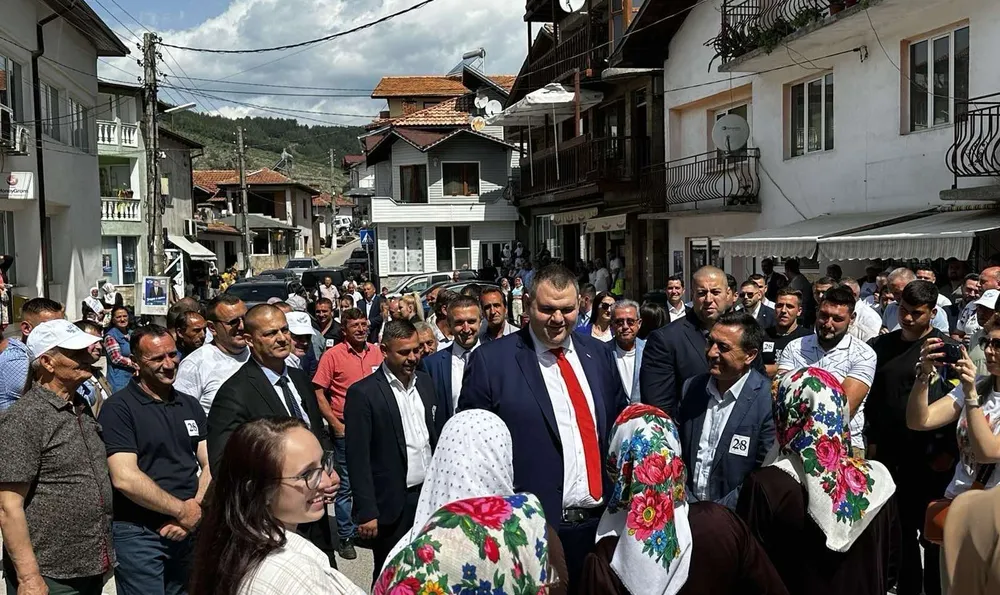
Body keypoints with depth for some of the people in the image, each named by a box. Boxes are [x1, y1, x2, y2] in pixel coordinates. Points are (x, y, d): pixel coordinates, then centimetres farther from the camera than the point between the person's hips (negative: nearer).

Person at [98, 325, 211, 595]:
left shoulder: (190, 406, 9)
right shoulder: (118, 408, -10)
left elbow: (210, 465, 6)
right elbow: (125, 479, -19)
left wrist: (195, 511, -11)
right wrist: (183, 510, -13)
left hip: (189, 531, 6)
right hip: (139, 534, -6)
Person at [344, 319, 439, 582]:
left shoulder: (424, 382, 7)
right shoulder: (363, 393, -12)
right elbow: (358, 459, -12)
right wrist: (367, 512, -14)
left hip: (430, 494, 5)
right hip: (392, 504, -5)